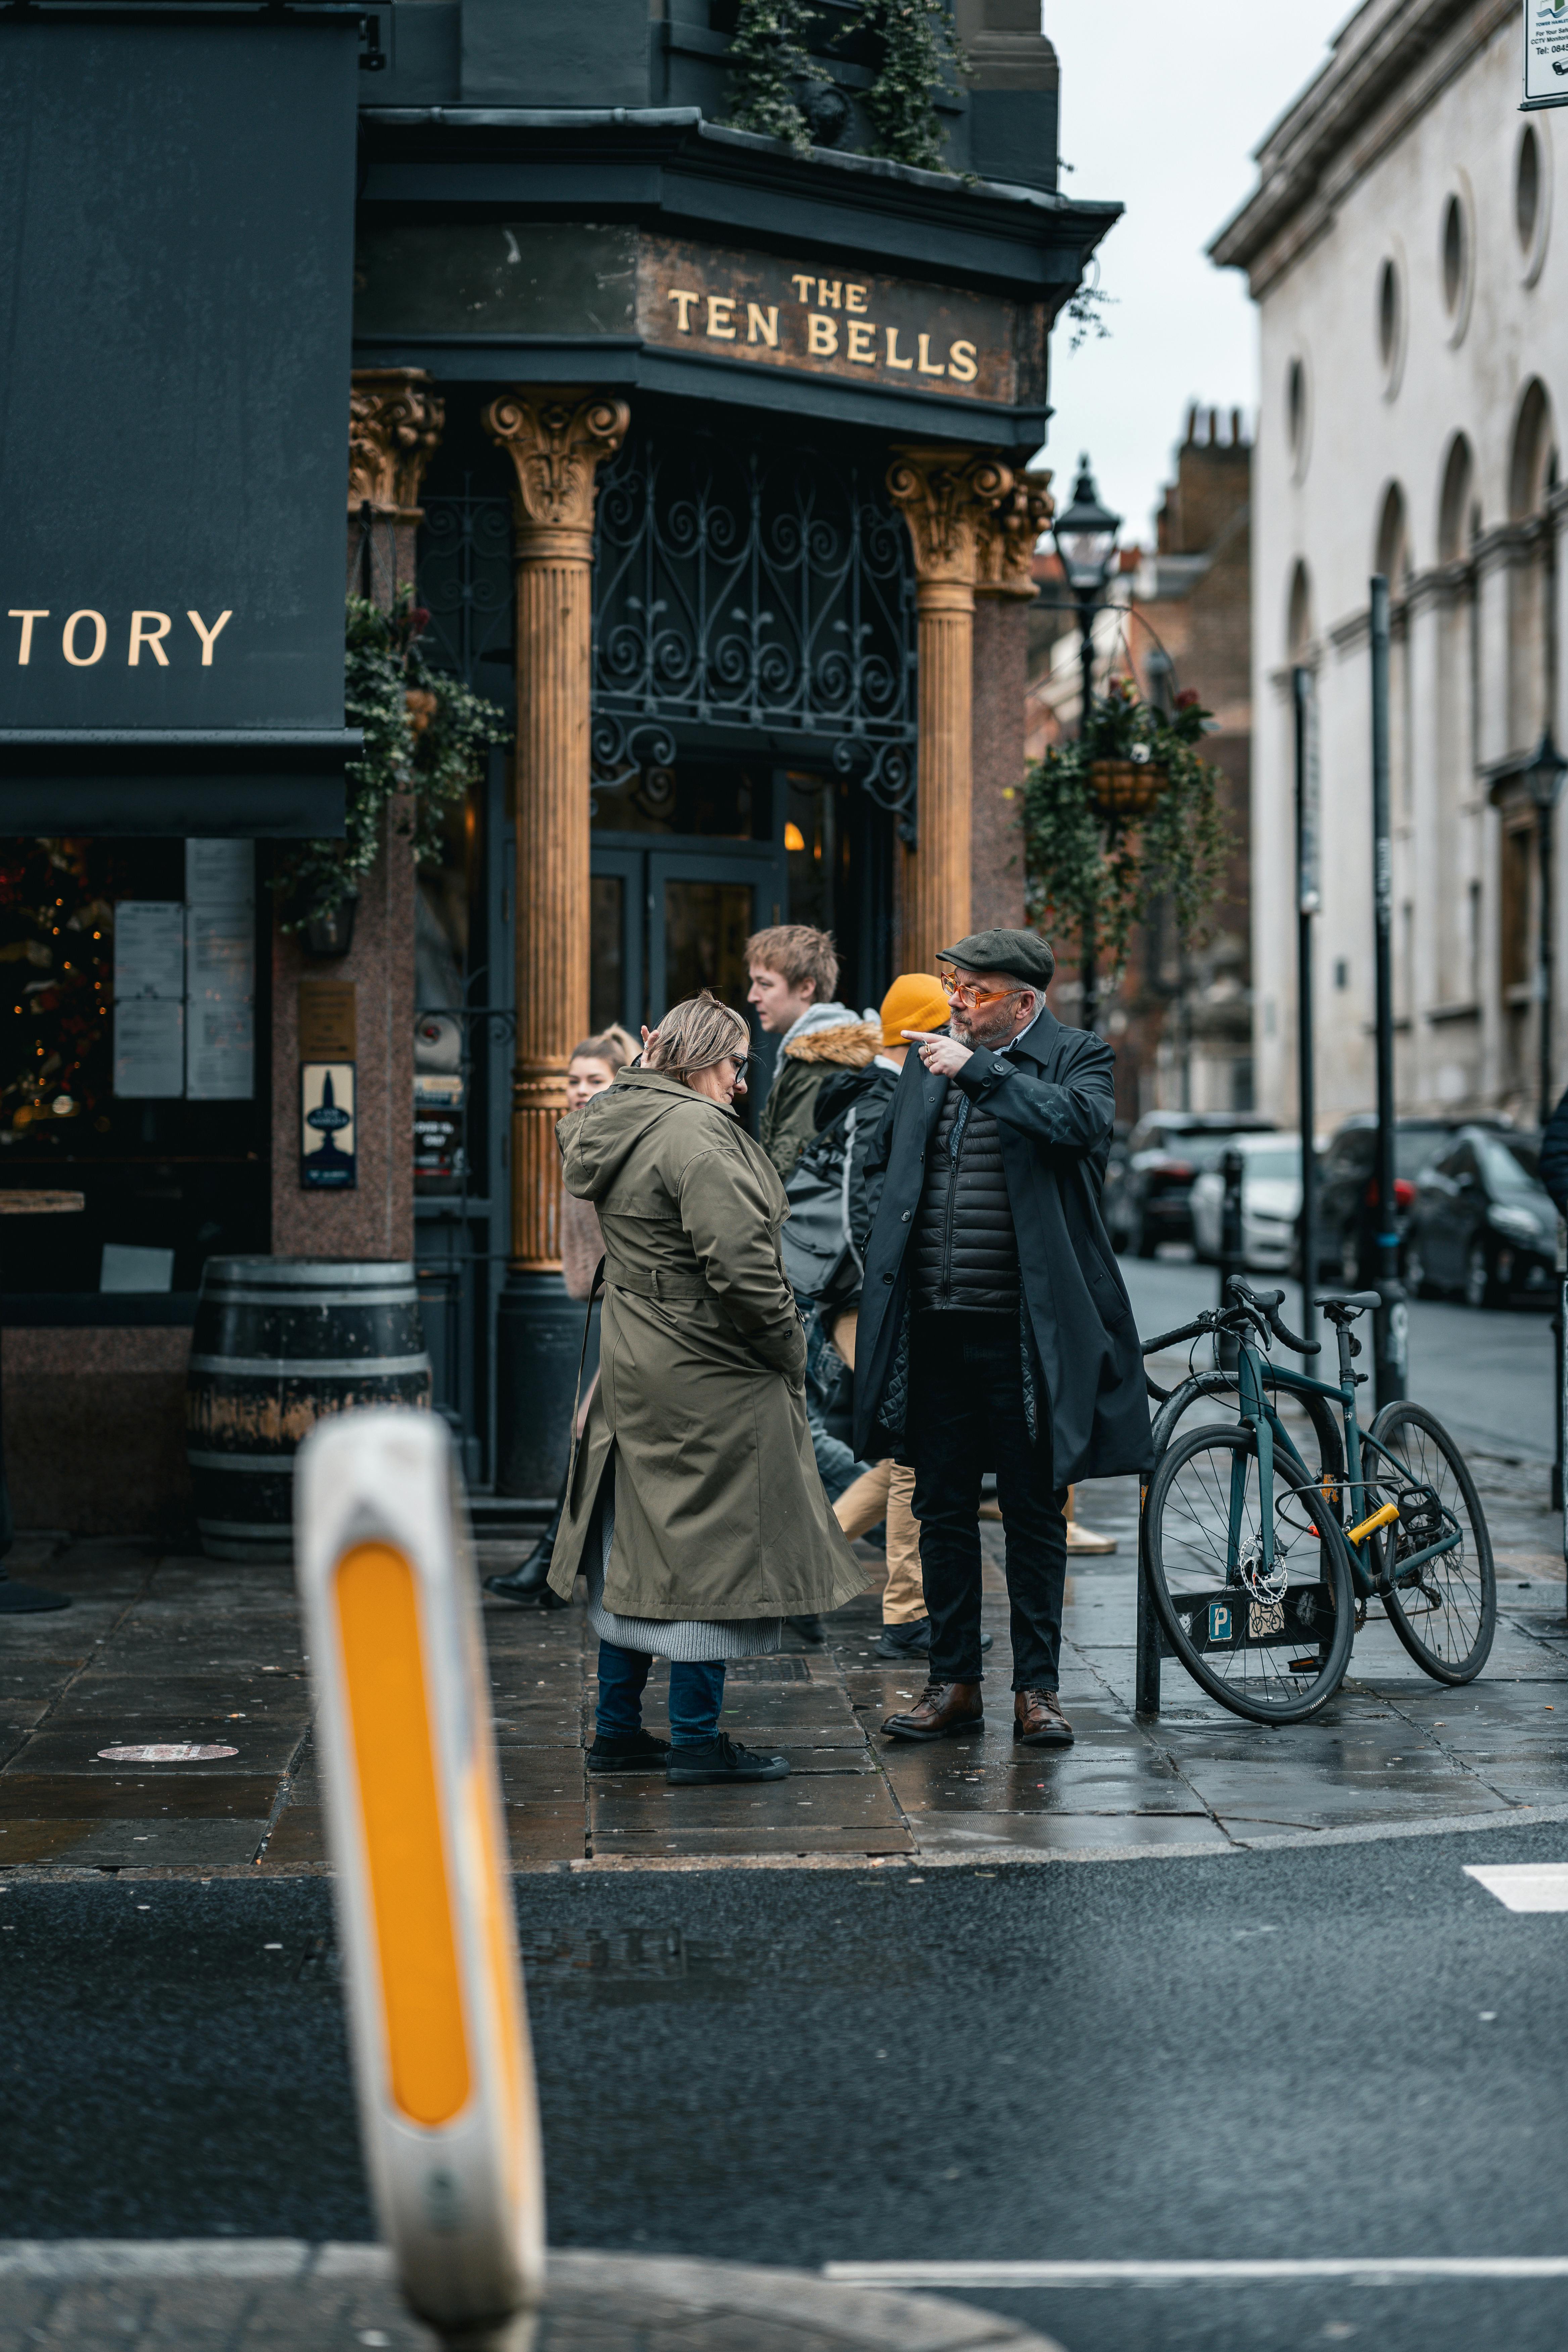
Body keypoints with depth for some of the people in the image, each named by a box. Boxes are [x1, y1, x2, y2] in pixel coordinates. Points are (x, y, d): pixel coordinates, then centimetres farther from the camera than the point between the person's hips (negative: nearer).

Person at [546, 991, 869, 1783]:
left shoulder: (617, 1122, 13)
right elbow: (740, 1261, -23)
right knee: (708, 1545, -2)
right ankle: (698, 1740, 2)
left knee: (634, 1550, 14)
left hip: (632, 1363, 10)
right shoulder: (696, 1133, -18)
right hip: (706, 1377, -10)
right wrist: (789, 1349, -11)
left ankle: (618, 1731, 21)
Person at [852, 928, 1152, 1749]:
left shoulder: (1079, 1058, -1)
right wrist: (882, 1297, 18)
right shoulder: (930, 1056, 13)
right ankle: (952, 1683, 18)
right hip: (935, 1326, 5)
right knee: (942, 1509, 9)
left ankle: (1037, 1688, 13)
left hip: (1023, 1329, -4)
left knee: (1034, 1512, 4)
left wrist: (978, 1070, -20)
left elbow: (1081, 1124, -24)